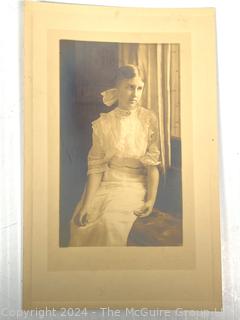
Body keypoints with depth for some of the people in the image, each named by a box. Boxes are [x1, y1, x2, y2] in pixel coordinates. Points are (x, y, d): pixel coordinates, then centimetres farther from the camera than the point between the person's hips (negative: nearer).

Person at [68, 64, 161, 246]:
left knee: (111, 222, -27)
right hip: (105, 182, 2)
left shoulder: (149, 119, -2)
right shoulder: (103, 123, 0)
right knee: (80, 224, -20)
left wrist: (151, 199, -15)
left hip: (135, 183, -1)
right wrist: (86, 204, -16)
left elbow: (153, 163, -3)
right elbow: (96, 167, -5)